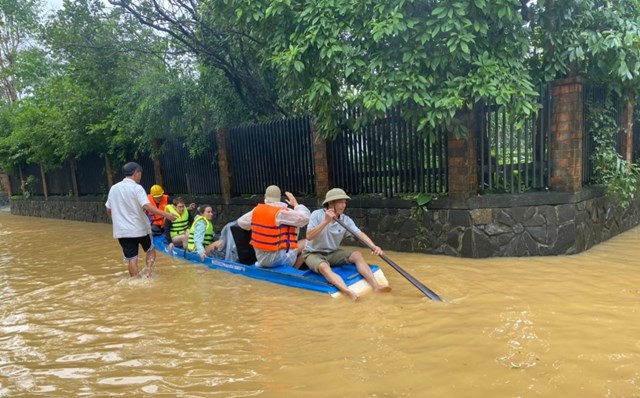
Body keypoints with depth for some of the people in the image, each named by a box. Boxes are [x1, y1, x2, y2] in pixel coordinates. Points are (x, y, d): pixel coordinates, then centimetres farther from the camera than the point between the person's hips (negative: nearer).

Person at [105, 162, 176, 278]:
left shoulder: (113, 188, 6)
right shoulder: (137, 188, -12)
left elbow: (108, 210, 14)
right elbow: (147, 206, -25)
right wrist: (165, 214, -24)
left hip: (122, 230, 4)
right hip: (140, 228, -4)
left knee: (131, 259, 7)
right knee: (150, 250, 19)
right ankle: (149, 273, 4)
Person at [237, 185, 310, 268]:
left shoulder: (257, 210, 0)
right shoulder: (281, 212, -18)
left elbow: (241, 222, 14)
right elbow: (304, 218, -20)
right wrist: (296, 204, -4)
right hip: (277, 258, -7)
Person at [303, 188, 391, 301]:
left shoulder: (346, 220, -5)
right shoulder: (317, 215, -16)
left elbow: (360, 234, -16)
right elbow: (309, 237, -25)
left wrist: (374, 247, -33)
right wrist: (326, 221, -33)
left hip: (333, 253, 5)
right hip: (313, 253, -5)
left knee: (357, 255, -17)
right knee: (324, 267, -37)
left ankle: (375, 285, -31)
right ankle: (348, 291, -57)